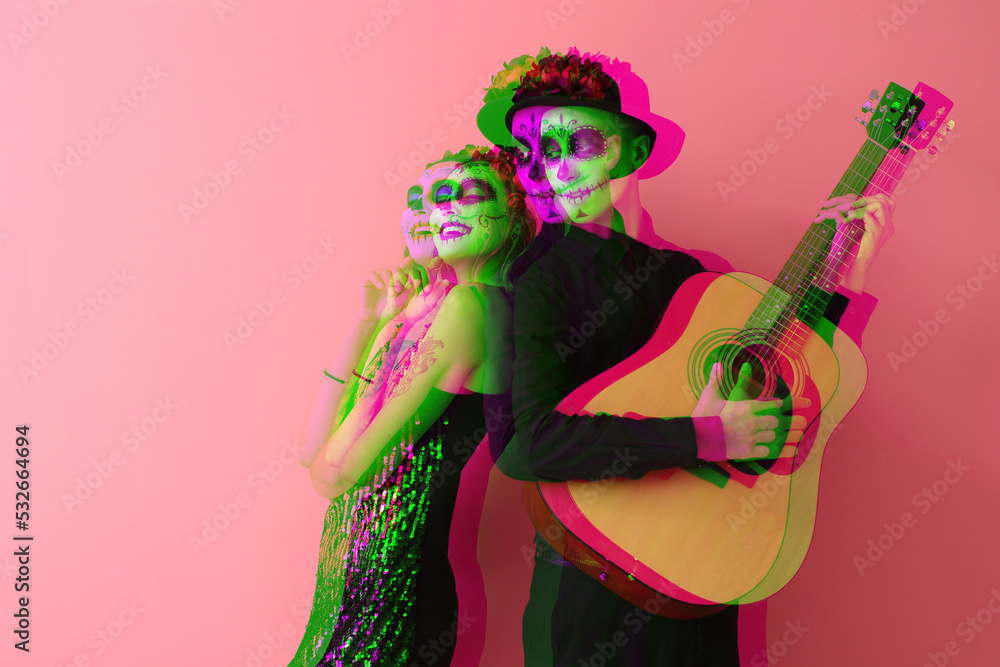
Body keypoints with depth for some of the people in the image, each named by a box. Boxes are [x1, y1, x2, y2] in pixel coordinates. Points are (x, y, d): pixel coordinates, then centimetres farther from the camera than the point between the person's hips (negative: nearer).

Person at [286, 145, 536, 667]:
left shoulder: (463, 305, -17)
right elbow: (314, 449, 4)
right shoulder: (415, 311, 9)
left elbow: (335, 473, -16)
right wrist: (366, 322, 3)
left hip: (389, 574, -8)